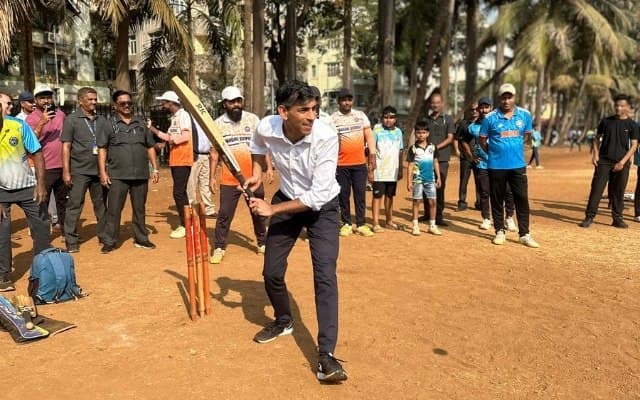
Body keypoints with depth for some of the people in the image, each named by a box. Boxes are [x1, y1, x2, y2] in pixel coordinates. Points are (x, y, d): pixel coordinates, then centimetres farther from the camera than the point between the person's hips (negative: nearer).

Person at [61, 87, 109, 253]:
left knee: (101, 204, 10)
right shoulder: (71, 120, 1)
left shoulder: (102, 120, 11)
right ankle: (71, 241, 6)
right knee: (74, 205, 0)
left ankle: (104, 235, 21)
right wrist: (66, 171, -9)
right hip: (79, 171, -4)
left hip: (99, 170, 4)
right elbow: (66, 147, -3)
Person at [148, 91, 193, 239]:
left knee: (178, 193, -9)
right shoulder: (174, 117, 17)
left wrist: (172, 139, -8)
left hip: (182, 161, -10)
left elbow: (185, 137, -21)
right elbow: (170, 137, 16)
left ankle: (184, 226, -1)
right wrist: (152, 129, 13)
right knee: (181, 192, 14)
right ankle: (185, 224, 22)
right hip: (175, 161, 10)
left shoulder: (183, 115, -12)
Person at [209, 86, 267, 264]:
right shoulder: (218, 124, 1)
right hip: (229, 179, -1)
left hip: (253, 176, 1)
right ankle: (219, 248, 11)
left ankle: (262, 243, 27)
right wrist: (212, 176, 1)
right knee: (224, 214, 1)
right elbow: (215, 152, 4)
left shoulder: (253, 119, 1)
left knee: (259, 212, 12)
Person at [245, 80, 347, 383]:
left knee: (325, 274, -17)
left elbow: (319, 196, -31)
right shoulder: (266, 128, -20)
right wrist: (256, 171, -7)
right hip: (286, 201, 4)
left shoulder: (326, 135, -31)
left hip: (322, 207, -4)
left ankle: (326, 355, -11)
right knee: (271, 272, 7)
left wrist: (272, 209, -26)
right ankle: (284, 321, 36)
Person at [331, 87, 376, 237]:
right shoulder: (332, 119, 0)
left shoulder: (361, 115, 8)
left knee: (360, 194, 5)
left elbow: (368, 135, 9)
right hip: (341, 164, -2)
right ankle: (346, 224, 16)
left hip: (360, 162, 2)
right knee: (344, 195, 5)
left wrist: (372, 154, 0)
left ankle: (361, 224, 13)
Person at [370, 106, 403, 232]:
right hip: (379, 171, -5)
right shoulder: (377, 129, -4)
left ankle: (389, 221, 23)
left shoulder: (398, 131, 10)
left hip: (393, 171, 5)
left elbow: (400, 152, 15)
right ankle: (376, 223, 1)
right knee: (377, 196, -2)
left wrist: (400, 169, 14)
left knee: (390, 196, 13)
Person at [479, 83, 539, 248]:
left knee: (522, 199, 2)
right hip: (496, 166, -2)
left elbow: (526, 135, 16)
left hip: (518, 165, 2)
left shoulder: (525, 115, 2)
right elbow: (482, 140, 4)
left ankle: (524, 234, 10)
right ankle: (500, 232, 19)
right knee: (497, 200, 7)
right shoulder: (490, 118, -6)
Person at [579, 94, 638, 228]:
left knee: (618, 192, 4)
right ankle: (589, 217, -3)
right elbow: (597, 138, 13)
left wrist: (623, 162, -12)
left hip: (621, 163, 0)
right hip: (604, 161, 0)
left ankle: (617, 218, 13)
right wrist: (595, 154, -2)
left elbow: (634, 145, -1)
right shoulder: (606, 121, 7)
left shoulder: (632, 125, 3)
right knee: (596, 188, -5)